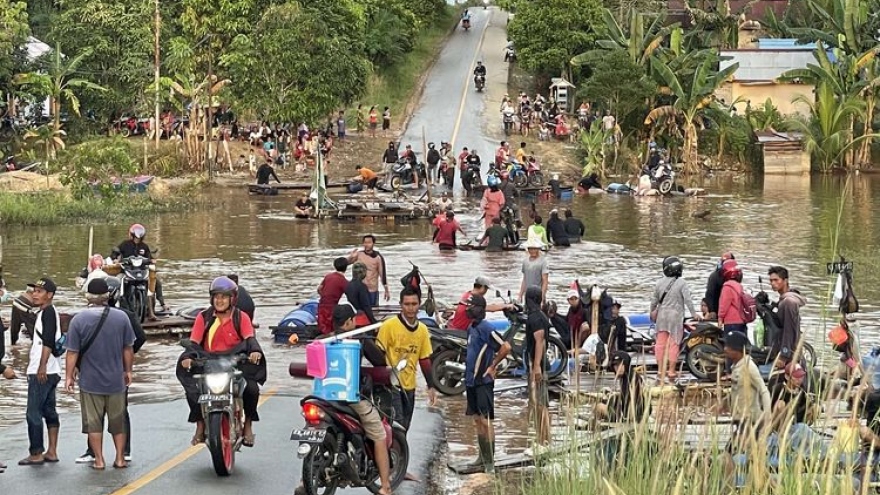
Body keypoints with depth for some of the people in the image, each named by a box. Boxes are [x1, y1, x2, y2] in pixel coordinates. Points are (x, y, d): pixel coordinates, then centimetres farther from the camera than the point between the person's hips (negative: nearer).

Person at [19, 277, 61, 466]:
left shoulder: (48, 312, -13)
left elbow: (48, 341, -22)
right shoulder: (44, 312, 17)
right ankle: (52, 452, 16)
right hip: (49, 372, 11)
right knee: (49, 412, 12)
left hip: (43, 373, -11)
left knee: (33, 413, -8)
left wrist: (42, 367, -27)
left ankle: (36, 454, -5)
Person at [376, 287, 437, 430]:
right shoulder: (389, 326, -9)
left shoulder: (422, 330, 9)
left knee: (404, 428, 9)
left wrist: (431, 387, 11)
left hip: (409, 386, 6)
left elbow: (424, 360, 14)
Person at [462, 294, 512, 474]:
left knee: (485, 421, -9)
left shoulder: (486, 328, -15)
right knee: (477, 421, 14)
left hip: (483, 382, -9)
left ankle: (490, 462, -8)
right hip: (471, 381, 9)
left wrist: (492, 366, -14)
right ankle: (482, 457, 22)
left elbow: (505, 347, -22)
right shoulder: (471, 328, 13)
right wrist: (469, 374, 16)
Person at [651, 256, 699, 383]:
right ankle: (671, 371, 0)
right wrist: (693, 314, -8)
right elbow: (687, 299, -15)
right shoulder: (681, 282, -10)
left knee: (660, 343, 9)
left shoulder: (660, 283, 3)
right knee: (674, 344, 0)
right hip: (675, 315, -4)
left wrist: (652, 311, 28)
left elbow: (654, 300, 12)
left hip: (662, 315, 4)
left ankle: (661, 370, 12)